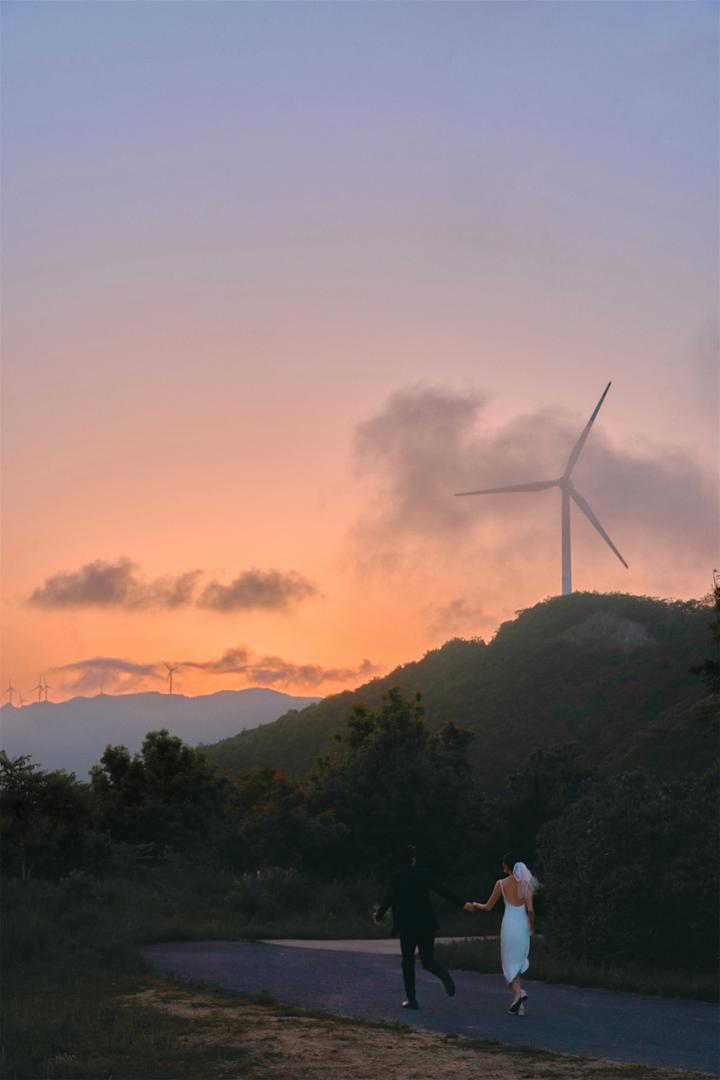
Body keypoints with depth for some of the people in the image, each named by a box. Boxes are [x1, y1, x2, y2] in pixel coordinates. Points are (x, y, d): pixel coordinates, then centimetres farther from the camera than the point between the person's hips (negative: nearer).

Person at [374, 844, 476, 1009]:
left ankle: (411, 999, 9)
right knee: (428, 961, 10)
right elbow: (443, 891, 0)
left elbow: (387, 900, -4)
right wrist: (462, 904, 6)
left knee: (407, 962, 12)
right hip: (427, 924, 2)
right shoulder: (424, 874, 2)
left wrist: (379, 916, 14)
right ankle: (443, 973, -23)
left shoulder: (397, 878, -4)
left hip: (407, 926, -2)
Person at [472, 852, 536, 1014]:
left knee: (510, 962, 6)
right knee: (519, 961, 14)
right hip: (523, 925, 3)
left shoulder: (502, 883, -5)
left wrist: (476, 905, 23)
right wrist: (532, 928, 13)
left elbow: (488, 907, 3)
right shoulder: (526, 883, 1)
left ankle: (518, 992, -19)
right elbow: (530, 910, -3)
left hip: (509, 925, -3)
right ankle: (518, 1004, 12)